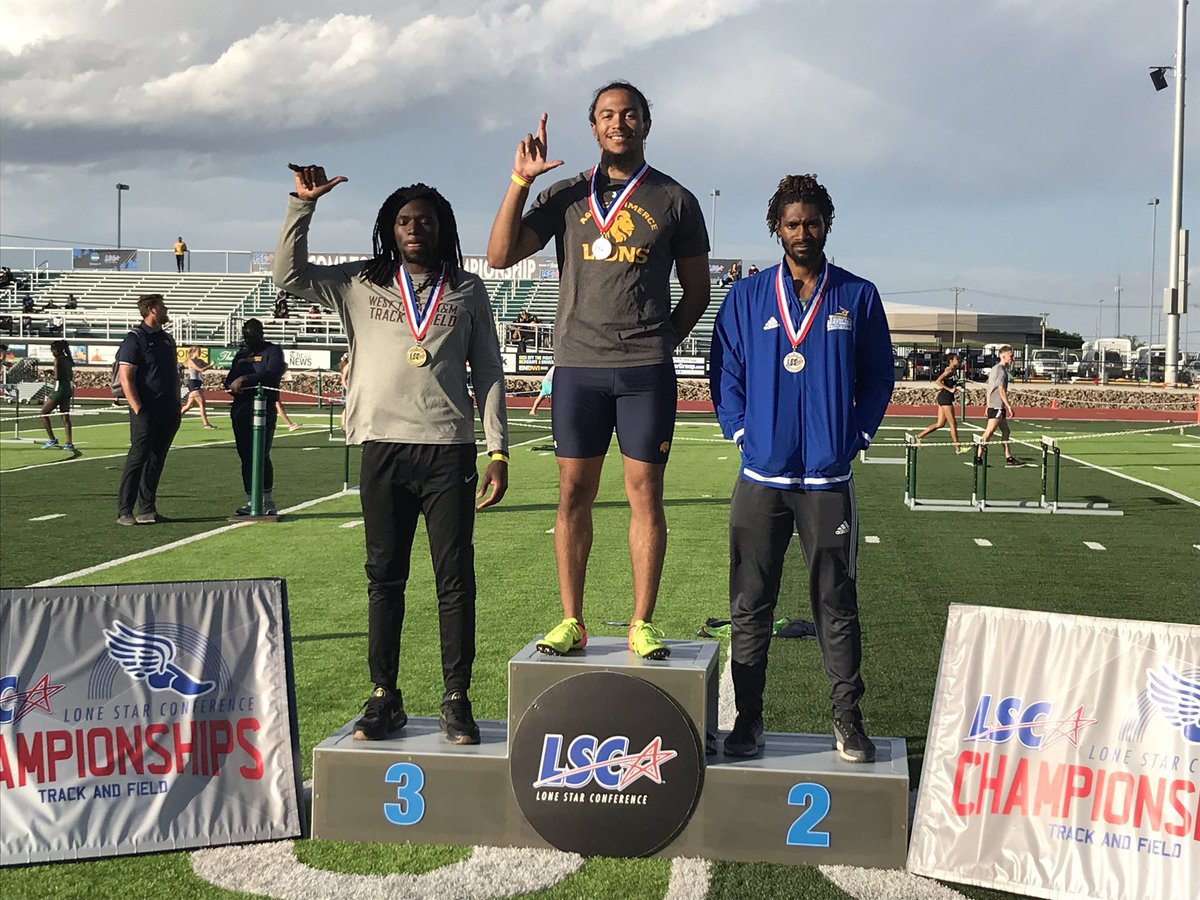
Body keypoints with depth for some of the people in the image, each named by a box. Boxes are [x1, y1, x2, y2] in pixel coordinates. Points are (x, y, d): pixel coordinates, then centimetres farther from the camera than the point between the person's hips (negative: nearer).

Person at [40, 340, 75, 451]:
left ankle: (52, 440, 3)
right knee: (65, 417, 6)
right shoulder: (68, 360, 12)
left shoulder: (58, 359, -12)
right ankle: (69, 444, 1)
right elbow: (71, 377, 14)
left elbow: (57, 376, -16)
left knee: (44, 413, 6)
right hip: (68, 389, 8)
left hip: (59, 389, -8)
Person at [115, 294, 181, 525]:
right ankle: (124, 512, -1)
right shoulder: (134, 340, -7)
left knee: (156, 461, 9)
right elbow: (126, 378, -13)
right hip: (147, 413, -7)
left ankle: (148, 510, 15)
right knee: (137, 459, -6)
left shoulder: (167, 339, 18)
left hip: (167, 413, 7)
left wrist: (176, 406, 16)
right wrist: (138, 409, -18)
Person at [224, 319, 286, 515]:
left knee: (261, 455, -11)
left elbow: (272, 375, -16)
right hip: (240, 409, 6)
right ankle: (250, 501, 11)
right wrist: (232, 386, -3)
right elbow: (229, 379, 21)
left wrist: (245, 379, -22)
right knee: (246, 455, 6)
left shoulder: (273, 351, 2)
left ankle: (267, 500, -3)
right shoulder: (241, 353, 22)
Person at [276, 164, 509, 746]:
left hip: (449, 450, -1)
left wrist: (498, 450, 2)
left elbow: (488, 370, 9)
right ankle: (384, 699, 14)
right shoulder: (360, 284, 12)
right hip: (382, 448, 1)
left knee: (456, 579, -2)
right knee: (384, 577, 6)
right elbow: (289, 274, 5)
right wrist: (304, 203, -3)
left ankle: (456, 702, 5)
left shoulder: (467, 289, 11)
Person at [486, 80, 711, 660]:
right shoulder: (566, 195, 11)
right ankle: (570, 622, 10)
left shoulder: (674, 200, 9)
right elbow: (500, 255, 2)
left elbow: (697, 289, 14)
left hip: (646, 370, -1)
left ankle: (642, 624, 6)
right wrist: (520, 181, -5)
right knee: (574, 493, 2)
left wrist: (662, 341, 2)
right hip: (577, 365, 1)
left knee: (645, 493, -1)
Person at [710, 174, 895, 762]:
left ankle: (848, 720, 14)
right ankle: (748, 719, 14)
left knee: (836, 604, 4)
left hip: (828, 479, -1)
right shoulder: (747, 297, 7)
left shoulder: (858, 297, 6)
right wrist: (742, 433, -2)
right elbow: (724, 373, 8)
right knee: (750, 604, 5)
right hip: (761, 477, 1)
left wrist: (854, 438, -1)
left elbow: (878, 378, 9)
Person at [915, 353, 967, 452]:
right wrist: (950, 389, -23)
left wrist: (955, 388, 8)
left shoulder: (954, 371, 14)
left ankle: (919, 436, 12)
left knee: (940, 424, 10)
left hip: (945, 398, 9)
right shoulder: (949, 370, -13)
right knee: (953, 423, -2)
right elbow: (937, 381, -23)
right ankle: (958, 447, 4)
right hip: (945, 397, -9)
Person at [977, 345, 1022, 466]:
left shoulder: (994, 368, 17)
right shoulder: (1001, 371, -13)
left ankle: (1008, 458, 16)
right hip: (997, 406, -11)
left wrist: (988, 405, 24)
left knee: (1006, 432, 13)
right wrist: (1009, 406, -18)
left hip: (992, 405, 11)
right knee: (989, 432, -10)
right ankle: (978, 457, -10)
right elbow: (1001, 390, -19)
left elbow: (989, 388, 21)